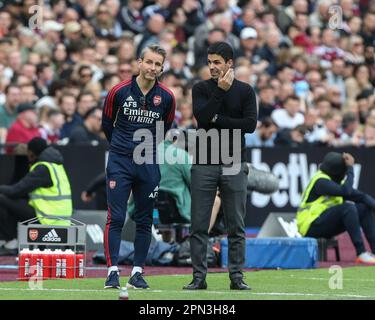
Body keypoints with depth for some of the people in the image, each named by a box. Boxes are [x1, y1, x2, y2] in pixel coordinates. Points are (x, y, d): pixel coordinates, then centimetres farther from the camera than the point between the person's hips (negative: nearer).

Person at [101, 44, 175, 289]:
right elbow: (107, 124, 11)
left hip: (149, 165, 2)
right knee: (116, 218, -8)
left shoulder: (167, 97, -1)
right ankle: (113, 271, -7)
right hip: (120, 162, -2)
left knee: (145, 220, 6)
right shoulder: (119, 91, -5)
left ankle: (138, 272, 13)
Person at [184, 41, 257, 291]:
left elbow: (250, 124, -7)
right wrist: (221, 90, -13)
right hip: (204, 164, 0)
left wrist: (218, 120, -8)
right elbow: (202, 116, -12)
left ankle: (237, 276, 7)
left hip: (234, 166, 0)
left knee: (236, 226, 2)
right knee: (199, 225, -1)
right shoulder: (201, 89, 6)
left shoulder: (245, 91, 5)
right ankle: (199, 277, 4)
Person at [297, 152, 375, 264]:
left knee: (364, 208, 2)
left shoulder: (336, 181, 11)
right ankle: (361, 254, -32)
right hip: (310, 227, -9)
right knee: (347, 208, -29)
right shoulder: (320, 181, -16)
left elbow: (361, 196, 5)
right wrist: (350, 169, -21)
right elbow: (345, 191, -30)